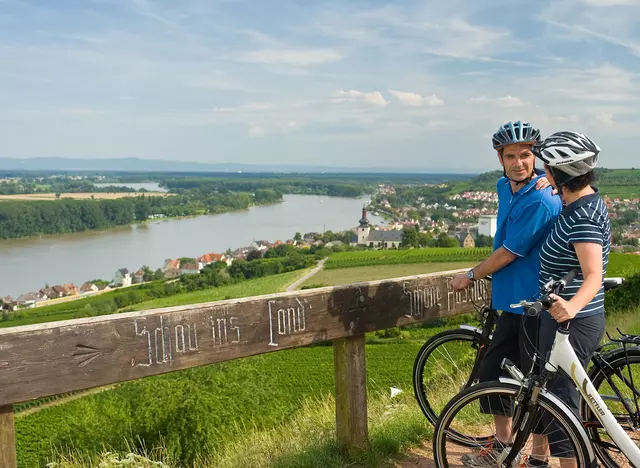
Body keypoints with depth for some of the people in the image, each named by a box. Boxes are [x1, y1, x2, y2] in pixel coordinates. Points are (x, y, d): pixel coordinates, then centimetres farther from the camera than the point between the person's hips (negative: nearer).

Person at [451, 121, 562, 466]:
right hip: (513, 300, 9)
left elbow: (508, 253, -17)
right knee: (490, 372, 14)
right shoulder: (504, 187, 6)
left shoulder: (541, 202, -21)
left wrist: (471, 276, -4)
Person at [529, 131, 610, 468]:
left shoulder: (582, 217, -24)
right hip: (560, 317, 10)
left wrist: (572, 307, -51)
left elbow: (594, 276, -33)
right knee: (542, 390, 23)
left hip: (572, 324, -10)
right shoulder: (586, 200, 5)